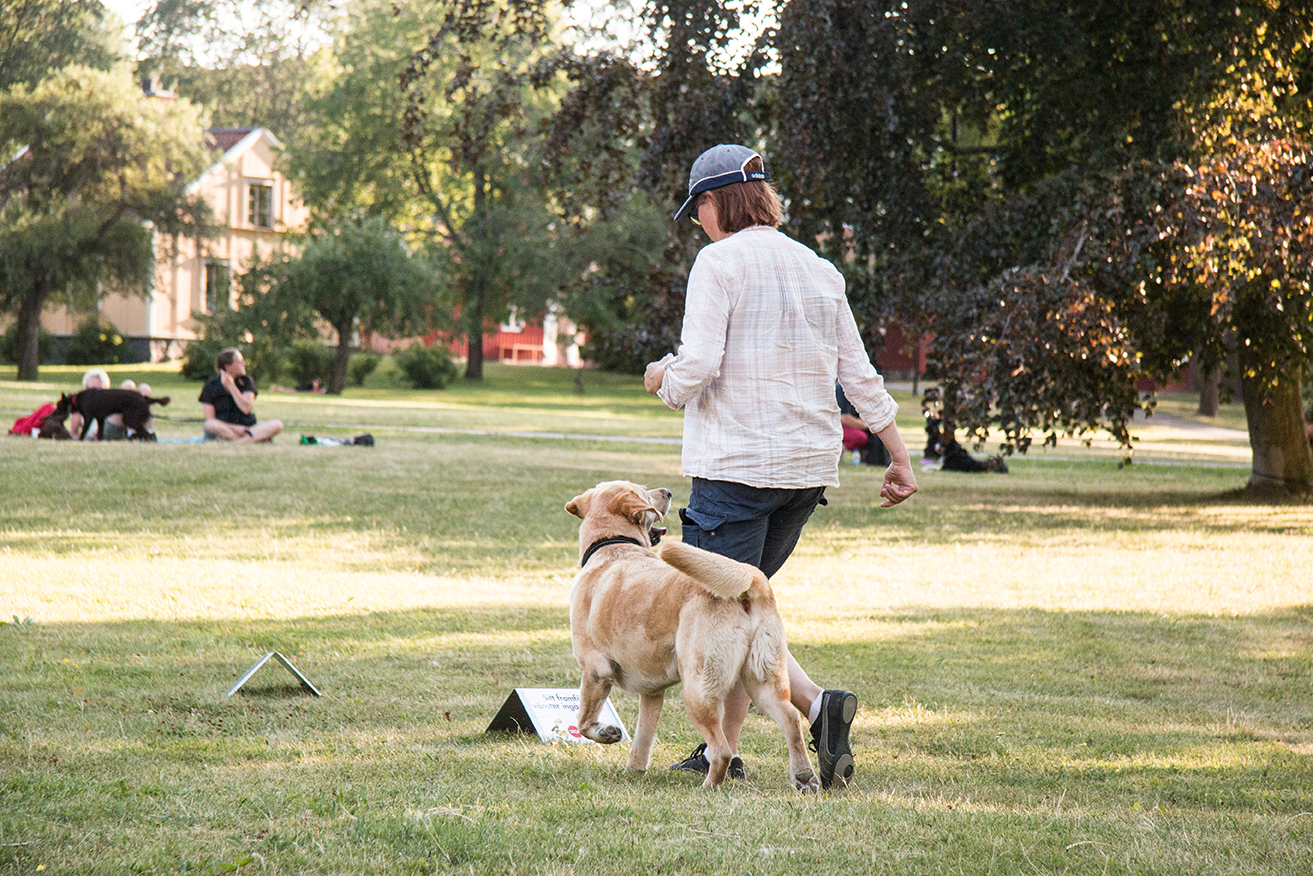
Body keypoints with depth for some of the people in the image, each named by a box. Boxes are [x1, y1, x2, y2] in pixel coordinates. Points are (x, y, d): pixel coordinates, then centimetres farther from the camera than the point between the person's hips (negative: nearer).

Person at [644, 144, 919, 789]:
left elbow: (697, 366, -16)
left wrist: (662, 379, 6)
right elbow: (860, 375, 12)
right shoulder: (818, 270, 12)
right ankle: (723, 747, 18)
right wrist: (899, 458, 16)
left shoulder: (720, 261, -8)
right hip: (810, 467, 7)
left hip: (736, 463, -7)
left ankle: (816, 704, -25)